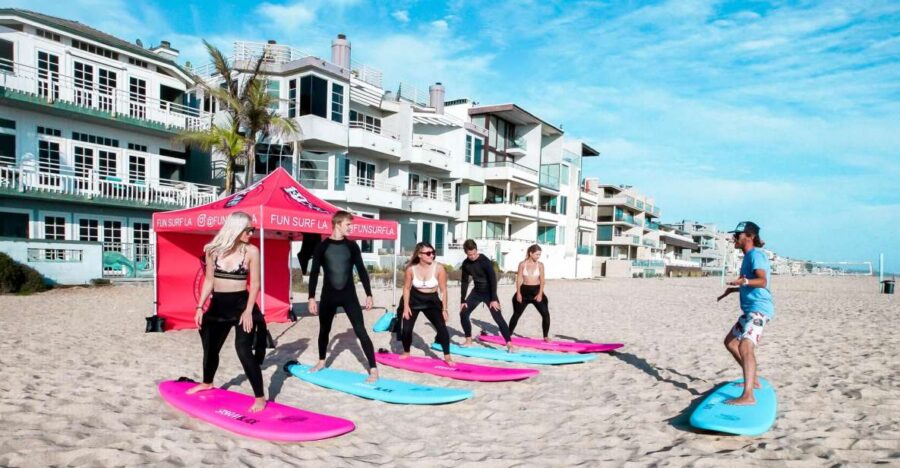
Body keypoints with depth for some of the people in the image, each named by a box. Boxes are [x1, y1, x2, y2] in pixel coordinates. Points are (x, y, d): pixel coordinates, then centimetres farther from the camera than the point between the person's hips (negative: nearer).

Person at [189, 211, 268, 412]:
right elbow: (209, 280, 7)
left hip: (241, 304, -4)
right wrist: (200, 307, 4)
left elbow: (255, 283, -8)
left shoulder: (251, 251, -9)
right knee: (210, 347, 19)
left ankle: (260, 397, -5)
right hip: (218, 305, 4)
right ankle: (207, 383, 48)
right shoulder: (213, 250, -1)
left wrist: (248, 311, -15)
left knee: (243, 349, -13)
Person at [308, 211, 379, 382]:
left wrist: (369, 294, 0)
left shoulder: (352, 245, 0)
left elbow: (361, 270, 3)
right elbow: (314, 273, -1)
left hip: (349, 295, -1)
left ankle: (373, 369, -5)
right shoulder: (322, 246, -3)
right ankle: (321, 361, 40)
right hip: (328, 296, 1)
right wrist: (311, 298, -6)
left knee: (361, 332, -7)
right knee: (324, 331, 16)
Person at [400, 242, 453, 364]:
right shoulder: (411, 269, -16)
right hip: (414, 299, 1)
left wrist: (444, 309, -10)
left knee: (442, 328, -13)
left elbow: (443, 290, -12)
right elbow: (407, 288, -3)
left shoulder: (439, 268, -20)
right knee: (406, 328, -1)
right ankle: (406, 353, 27)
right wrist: (406, 306, -6)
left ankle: (447, 357, 3)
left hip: (432, 300, -1)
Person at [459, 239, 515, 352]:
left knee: (498, 317, -13)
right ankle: (468, 340, 13)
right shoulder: (465, 263, -5)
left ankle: (509, 344, -10)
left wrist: (494, 299, -24)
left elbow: (493, 279, -22)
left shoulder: (485, 261, -22)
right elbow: (464, 282, 3)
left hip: (488, 292, -5)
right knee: (463, 313, -2)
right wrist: (462, 300, 0)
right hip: (476, 292, 6)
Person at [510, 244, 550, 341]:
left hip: (536, 290, 0)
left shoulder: (540, 265, -2)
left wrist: (540, 294, -11)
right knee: (516, 314, 10)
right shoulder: (522, 264, -3)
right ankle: (508, 334, 23)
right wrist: (518, 293, -7)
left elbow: (542, 280, -3)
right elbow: (519, 279, -1)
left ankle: (546, 336, 6)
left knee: (545, 314, -8)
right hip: (524, 291, 0)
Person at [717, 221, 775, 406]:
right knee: (730, 342, 21)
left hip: (759, 308, -11)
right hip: (751, 309, 11)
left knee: (745, 347, -26)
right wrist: (732, 289, 33)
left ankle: (748, 396, -34)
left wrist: (743, 281, -44)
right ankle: (753, 380, 31)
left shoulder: (755, 254, -12)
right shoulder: (749, 256, 18)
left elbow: (762, 281, -27)